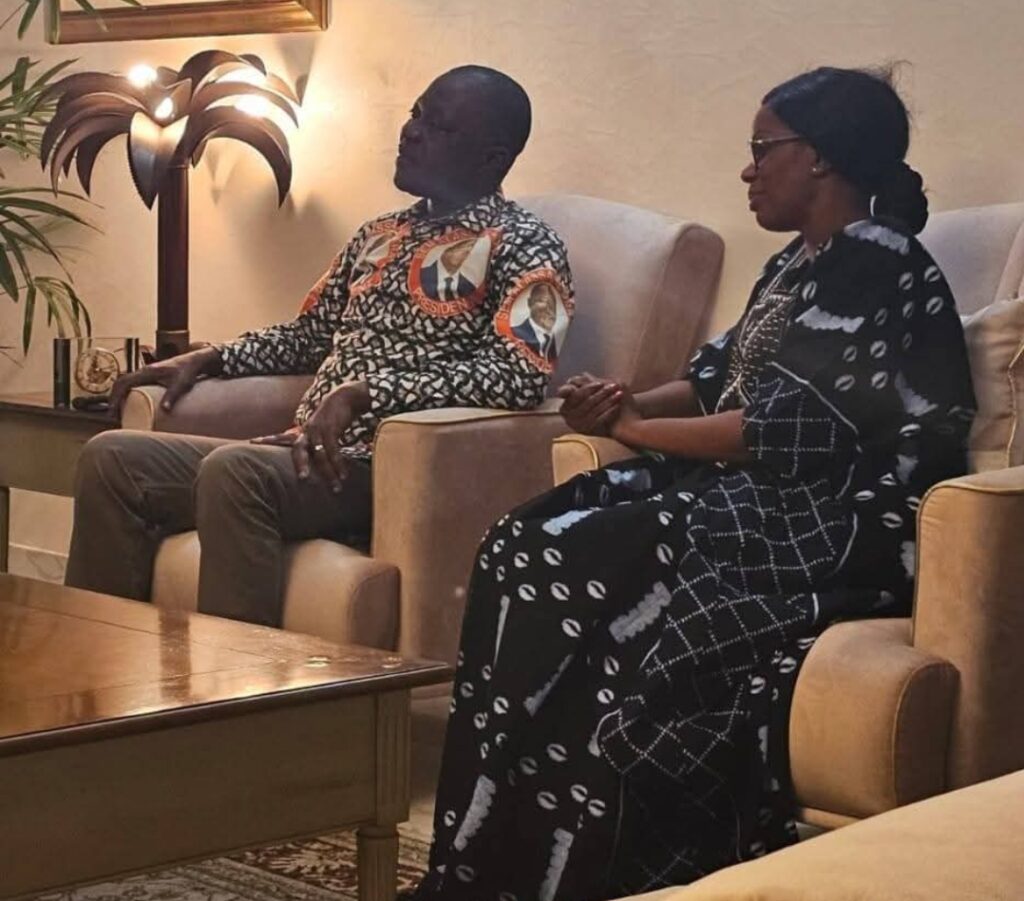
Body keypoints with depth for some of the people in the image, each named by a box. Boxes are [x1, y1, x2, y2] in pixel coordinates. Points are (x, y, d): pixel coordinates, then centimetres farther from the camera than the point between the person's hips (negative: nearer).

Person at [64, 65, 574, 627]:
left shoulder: (522, 246, -2)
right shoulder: (380, 235, 23)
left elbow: (521, 376, -18)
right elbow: (307, 336, 32)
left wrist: (365, 391, -25)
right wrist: (209, 359, 14)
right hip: (309, 452, 8)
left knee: (233, 471, -34)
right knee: (112, 459, -6)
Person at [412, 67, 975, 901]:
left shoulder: (872, 268, -13)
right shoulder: (801, 263, 18)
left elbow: (787, 433, -20)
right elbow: (724, 380, 19)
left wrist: (631, 428, -12)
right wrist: (634, 401, -2)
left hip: (825, 519, -10)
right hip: (759, 493, 10)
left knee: (575, 565, -24)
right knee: (525, 541, -10)